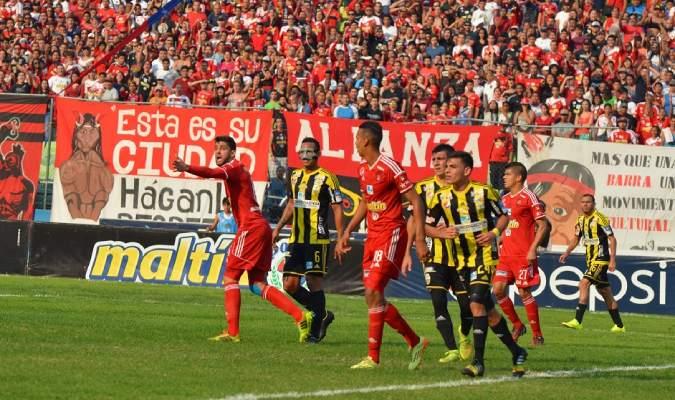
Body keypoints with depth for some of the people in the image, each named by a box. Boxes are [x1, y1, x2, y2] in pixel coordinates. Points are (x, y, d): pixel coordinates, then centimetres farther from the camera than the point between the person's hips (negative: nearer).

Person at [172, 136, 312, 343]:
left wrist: (187, 168, -43)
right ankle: (300, 316, 0)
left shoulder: (234, 167, -6)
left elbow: (213, 173, -28)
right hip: (260, 227, 10)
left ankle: (232, 332, -10)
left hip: (251, 227, -10)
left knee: (230, 277, -6)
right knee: (257, 285, 8)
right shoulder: (238, 170, 24)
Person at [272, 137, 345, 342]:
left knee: (314, 282, -7)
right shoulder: (295, 176, 13)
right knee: (290, 285, 4)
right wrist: (278, 228, 20)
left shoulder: (326, 178, -8)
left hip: (317, 240, -7)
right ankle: (322, 314, 21)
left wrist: (341, 240, -13)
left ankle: (316, 331, 1)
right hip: (296, 240, 7)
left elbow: (338, 209, -8)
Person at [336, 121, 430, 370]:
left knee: (373, 292, -16)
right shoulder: (362, 170, 12)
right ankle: (415, 342, 20)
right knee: (373, 297, 6)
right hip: (373, 236, 9)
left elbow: (415, 202, -13)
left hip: (392, 235, -9)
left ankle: (373, 357, -14)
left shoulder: (390, 167, -14)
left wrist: (420, 240, -16)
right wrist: (347, 233, 21)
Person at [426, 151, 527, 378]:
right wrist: (442, 233, -15)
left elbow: (503, 216, 5)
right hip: (462, 260, 5)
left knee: (477, 304, -20)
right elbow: (426, 226, 6)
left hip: (484, 255, -5)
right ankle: (517, 353, 25)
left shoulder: (484, 192, -7)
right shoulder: (442, 197, 1)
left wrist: (494, 233, -14)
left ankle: (478, 362, -21)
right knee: (488, 311, 10)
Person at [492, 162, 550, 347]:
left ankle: (537, 334, 4)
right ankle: (517, 325, 15)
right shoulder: (505, 199, 14)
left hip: (523, 255, -7)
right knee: (498, 289, -2)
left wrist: (533, 249, -16)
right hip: (506, 254, 7)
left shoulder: (529, 197, -8)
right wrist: (499, 241, 14)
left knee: (524, 292, -6)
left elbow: (543, 226, -10)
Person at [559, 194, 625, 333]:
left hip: (601, 259, -8)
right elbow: (577, 238, 22)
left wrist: (612, 260, -17)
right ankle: (619, 325, 21)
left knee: (584, 283, -21)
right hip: (590, 260, 9)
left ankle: (578, 321, -23)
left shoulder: (600, 219, -13)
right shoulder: (581, 220, 9)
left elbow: (612, 239, -12)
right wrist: (567, 252, 7)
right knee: (605, 292, 13)